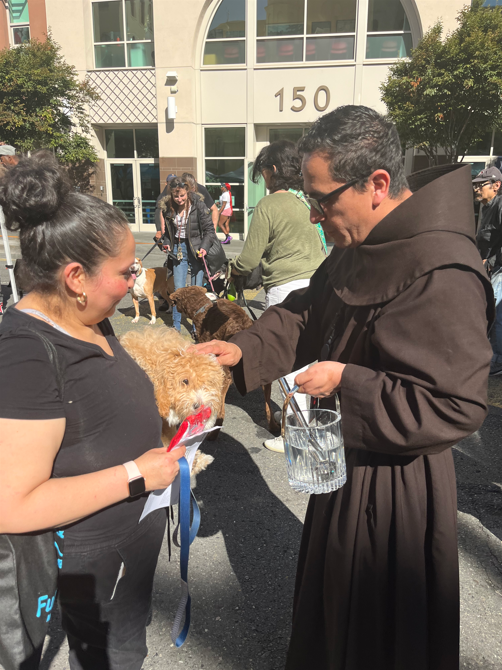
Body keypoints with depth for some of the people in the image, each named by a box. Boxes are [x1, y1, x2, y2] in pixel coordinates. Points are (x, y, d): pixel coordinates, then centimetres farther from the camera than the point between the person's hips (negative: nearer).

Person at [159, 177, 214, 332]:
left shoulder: (198, 205, -9)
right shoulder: (168, 207, 2)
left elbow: (209, 229, -6)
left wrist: (204, 247, -18)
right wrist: (168, 244, 1)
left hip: (196, 248, -3)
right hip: (179, 248, 3)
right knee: (178, 289, 2)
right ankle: (176, 326, 14)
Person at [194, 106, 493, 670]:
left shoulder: (442, 276, -30)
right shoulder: (359, 247, 0)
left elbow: (456, 406, -29)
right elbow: (307, 313, 8)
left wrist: (345, 382, -25)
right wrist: (243, 349, -6)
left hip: (391, 484, -8)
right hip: (348, 460, 9)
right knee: (332, 594, 31)